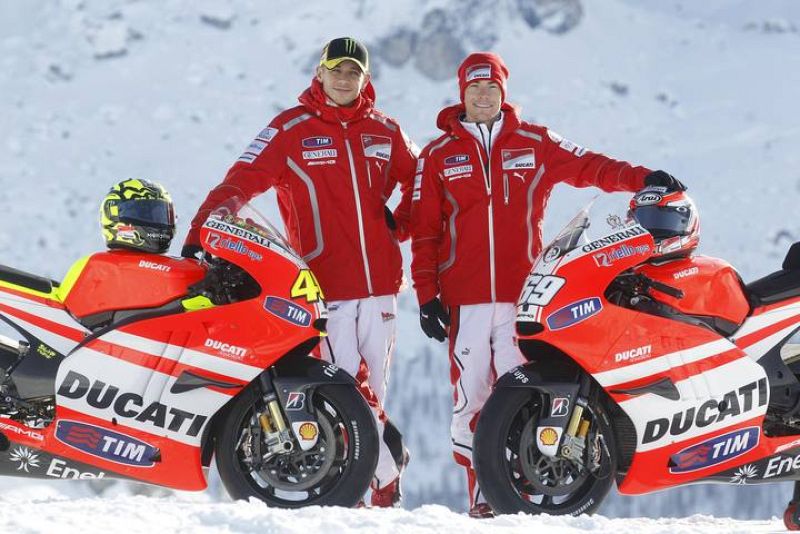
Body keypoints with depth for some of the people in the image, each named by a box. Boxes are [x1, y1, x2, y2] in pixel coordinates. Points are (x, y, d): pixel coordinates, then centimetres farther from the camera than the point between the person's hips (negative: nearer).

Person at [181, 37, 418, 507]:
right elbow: (241, 182, -8)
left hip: (380, 282, 4)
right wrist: (200, 235, -18)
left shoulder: (384, 131, 12)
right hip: (327, 285, -4)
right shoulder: (291, 130, -1)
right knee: (349, 389, -11)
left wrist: (402, 223, 12)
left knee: (373, 388, 10)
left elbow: (419, 178, 27)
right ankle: (388, 472, 1)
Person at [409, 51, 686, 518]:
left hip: (522, 294, 0)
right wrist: (426, 294, 2)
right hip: (463, 299, 0)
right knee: (470, 396, -1)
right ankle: (481, 491, 5)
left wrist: (639, 178, -13)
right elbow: (424, 229, 8)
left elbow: (586, 166, 5)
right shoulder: (438, 156, 10)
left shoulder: (535, 143, 10)